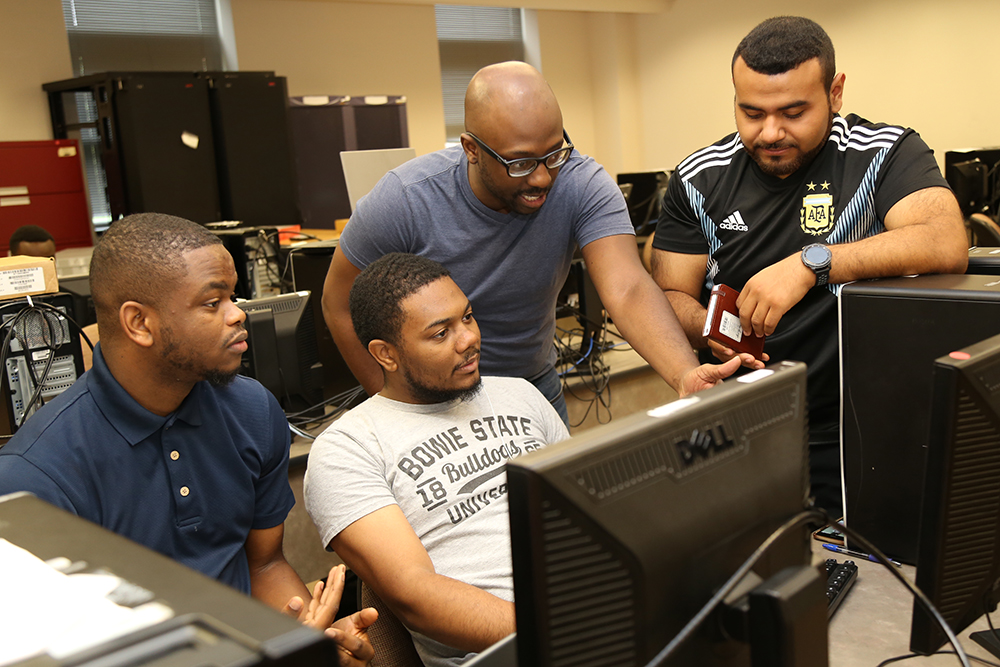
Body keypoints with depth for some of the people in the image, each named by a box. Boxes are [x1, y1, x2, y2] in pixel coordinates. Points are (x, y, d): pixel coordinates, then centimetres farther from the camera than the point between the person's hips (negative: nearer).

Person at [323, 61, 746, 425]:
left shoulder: (583, 186, -24)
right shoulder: (405, 201, -26)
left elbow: (627, 290, -36)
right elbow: (341, 304, -13)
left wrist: (687, 377, -53)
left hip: (535, 385, 2)